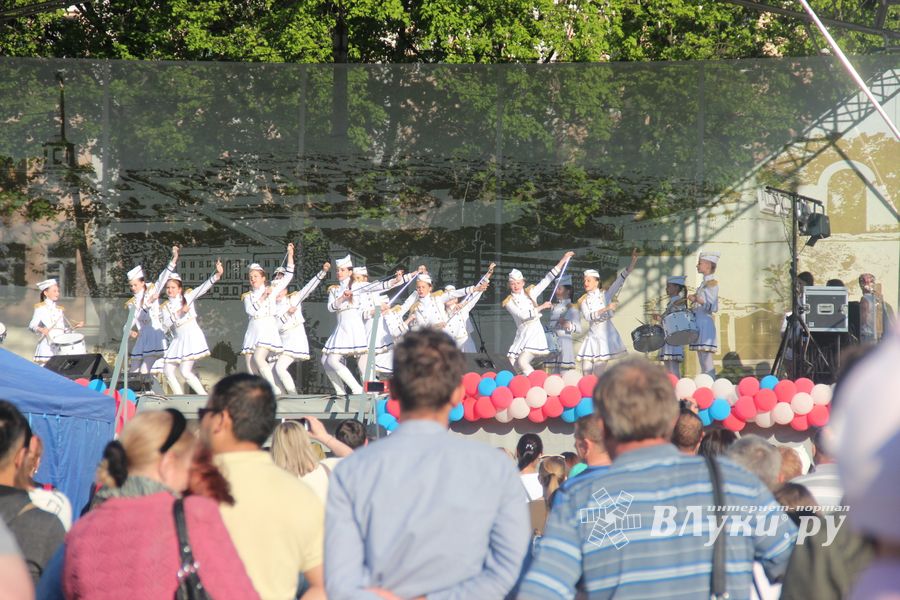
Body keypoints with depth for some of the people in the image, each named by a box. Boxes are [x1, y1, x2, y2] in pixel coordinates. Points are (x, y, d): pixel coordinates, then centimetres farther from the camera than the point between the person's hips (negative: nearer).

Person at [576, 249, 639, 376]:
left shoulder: (605, 295, 2)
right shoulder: (584, 301, 9)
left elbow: (621, 279, -8)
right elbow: (588, 316, -9)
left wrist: (633, 261, -19)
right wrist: (606, 308, -20)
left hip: (605, 335, -4)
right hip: (592, 336, 4)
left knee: (598, 376, -8)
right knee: (586, 376, -1)